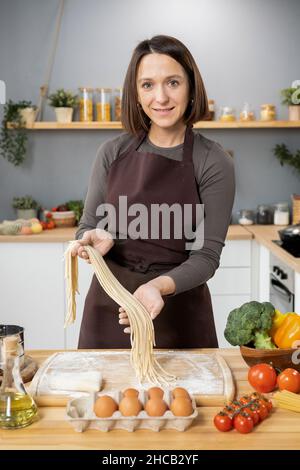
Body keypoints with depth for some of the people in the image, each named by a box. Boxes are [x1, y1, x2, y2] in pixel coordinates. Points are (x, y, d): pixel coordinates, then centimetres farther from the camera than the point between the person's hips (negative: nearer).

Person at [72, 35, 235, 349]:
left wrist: (160, 285, -30)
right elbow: (87, 227, 5)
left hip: (178, 317, -2)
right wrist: (96, 239, -18)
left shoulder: (213, 163, -9)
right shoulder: (112, 153, -1)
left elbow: (207, 255, -12)